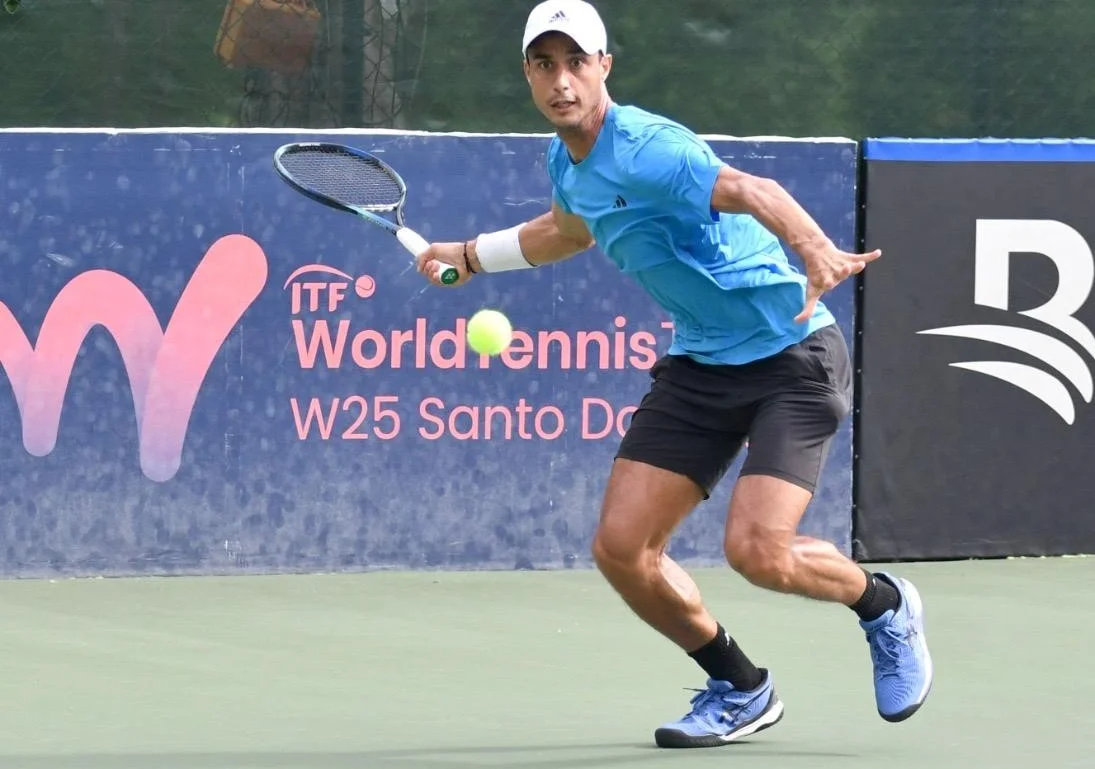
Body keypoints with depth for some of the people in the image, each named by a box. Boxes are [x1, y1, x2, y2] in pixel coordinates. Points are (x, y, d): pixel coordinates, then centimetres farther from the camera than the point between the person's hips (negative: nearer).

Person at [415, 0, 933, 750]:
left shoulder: (645, 149, -23)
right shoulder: (568, 161, 5)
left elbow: (753, 192, -41)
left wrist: (817, 251, -60)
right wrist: (471, 255, 39)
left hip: (791, 356, -8)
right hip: (699, 364, 8)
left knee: (756, 550, -22)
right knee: (621, 547, -3)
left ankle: (885, 606, 11)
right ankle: (740, 689, 19)